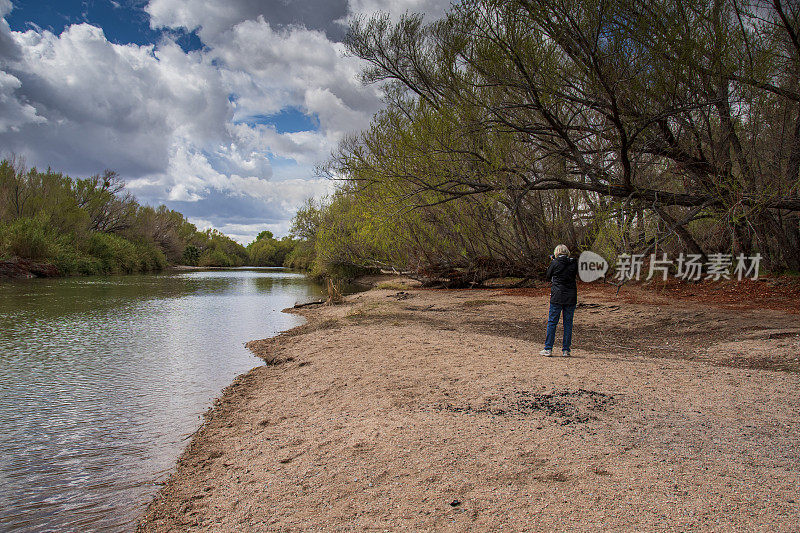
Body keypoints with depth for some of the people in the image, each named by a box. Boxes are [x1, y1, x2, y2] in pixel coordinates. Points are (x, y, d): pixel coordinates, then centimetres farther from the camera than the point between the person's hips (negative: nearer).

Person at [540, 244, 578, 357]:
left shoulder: (555, 263, -6)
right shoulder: (574, 263, 1)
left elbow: (548, 277, 5)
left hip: (557, 297, -3)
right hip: (571, 297, 3)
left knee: (552, 322, 5)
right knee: (568, 323, 8)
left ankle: (548, 349, 6)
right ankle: (566, 350, 10)